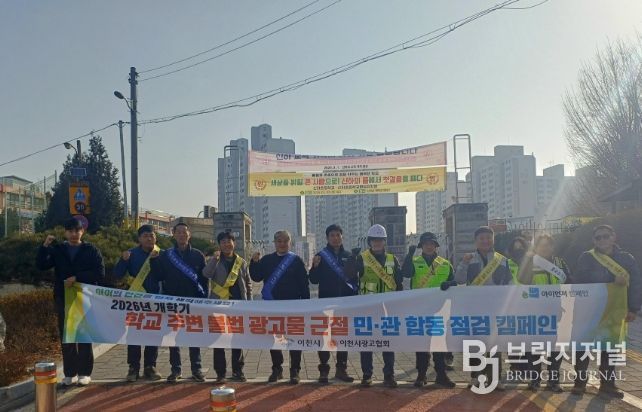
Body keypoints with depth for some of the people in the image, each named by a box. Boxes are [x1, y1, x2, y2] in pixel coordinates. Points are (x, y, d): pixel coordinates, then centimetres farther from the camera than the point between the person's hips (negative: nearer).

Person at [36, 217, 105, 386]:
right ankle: (70, 373, 14)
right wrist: (45, 246, -15)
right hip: (63, 299, 2)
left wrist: (76, 278, -17)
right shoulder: (57, 250, 9)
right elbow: (41, 265, -4)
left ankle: (84, 372, 10)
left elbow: (100, 273, -9)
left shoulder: (91, 250, 1)